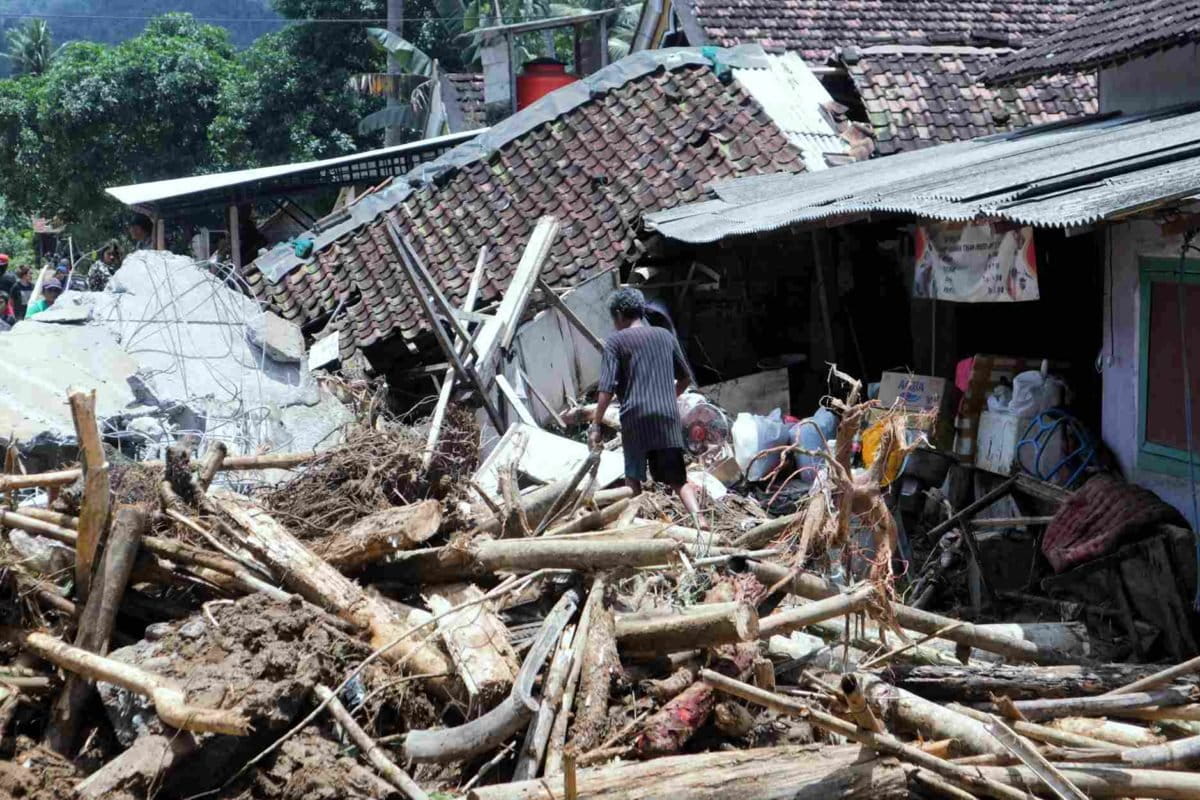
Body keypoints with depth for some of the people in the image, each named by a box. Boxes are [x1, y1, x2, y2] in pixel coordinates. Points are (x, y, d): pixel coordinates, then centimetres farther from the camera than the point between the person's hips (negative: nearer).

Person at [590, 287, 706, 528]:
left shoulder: (616, 342, 2)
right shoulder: (666, 336, 16)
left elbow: (607, 389, -6)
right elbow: (685, 378, 24)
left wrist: (595, 426, -4)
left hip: (635, 417, -3)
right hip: (668, 416, 3)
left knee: (633, 478, 8)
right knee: (678, 477, 2)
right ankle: (697, 517, -18)